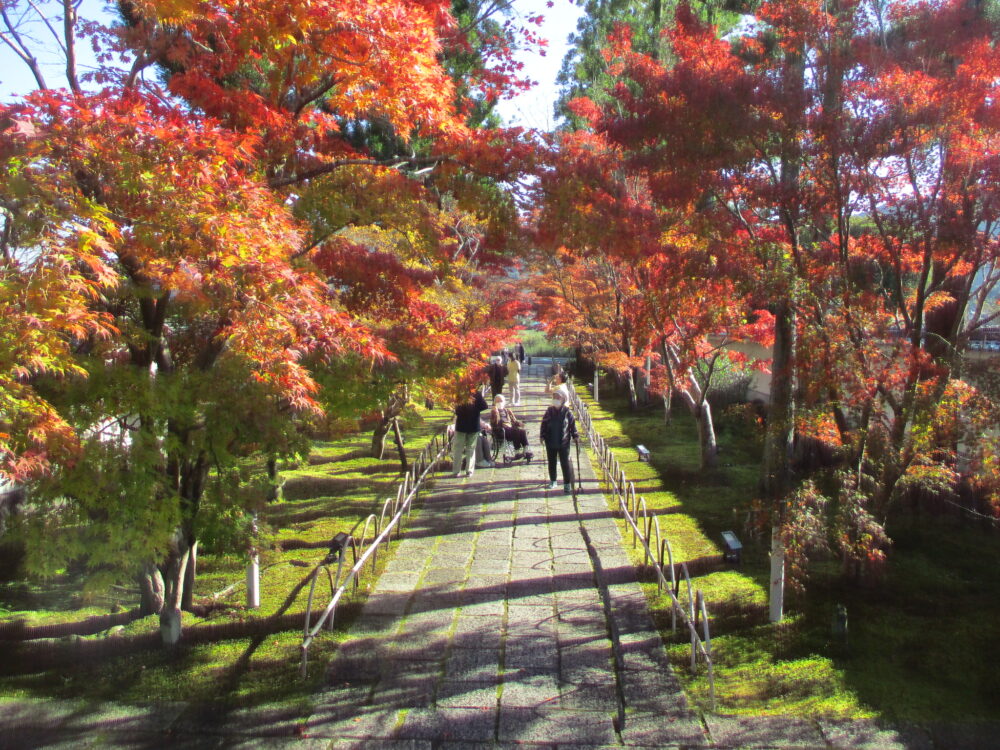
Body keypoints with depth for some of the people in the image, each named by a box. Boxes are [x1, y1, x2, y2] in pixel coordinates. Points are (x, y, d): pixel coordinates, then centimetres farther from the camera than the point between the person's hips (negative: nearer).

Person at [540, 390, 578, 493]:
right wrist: (543, 436, -3)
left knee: (565, 463, -3)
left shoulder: (567, 412, -3)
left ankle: (567, 484, 4)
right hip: (551, 442, 3)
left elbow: (572, 424, 3)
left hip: (564, 442, -3)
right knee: (552, 462, 14)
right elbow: (544, 424, 5)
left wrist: (575, 435, -3)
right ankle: (553, 481, 29)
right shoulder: (549, 411, 2)